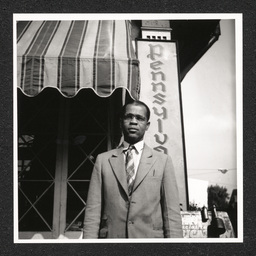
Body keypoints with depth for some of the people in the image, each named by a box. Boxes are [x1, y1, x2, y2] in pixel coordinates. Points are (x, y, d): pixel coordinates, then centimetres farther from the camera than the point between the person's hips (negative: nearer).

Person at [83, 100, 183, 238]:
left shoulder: (163, 161, 10)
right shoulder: (103, 160, 11)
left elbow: (172, 212, 4)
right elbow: (93, 211, 5)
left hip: (150, 237, 0)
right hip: (110, 238, 1)